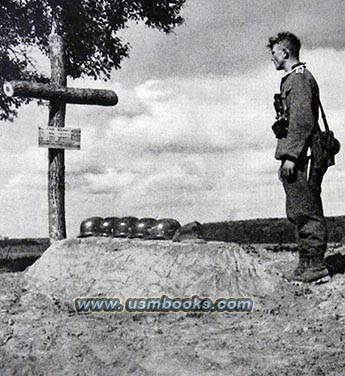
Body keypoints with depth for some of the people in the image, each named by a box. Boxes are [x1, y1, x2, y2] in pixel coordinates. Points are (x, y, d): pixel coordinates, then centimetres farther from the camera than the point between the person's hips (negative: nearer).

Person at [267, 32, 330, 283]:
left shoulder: (299, 78, -10)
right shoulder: (293, 79, 21)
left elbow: (302, 121, -20)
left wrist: (290, 156, -22)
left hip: (301, 157, -10)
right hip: (298, 158, 10)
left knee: (307, 213, -7)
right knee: (298, 213, 13)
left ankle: (316, 267, -1)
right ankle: (307, 265, 20)